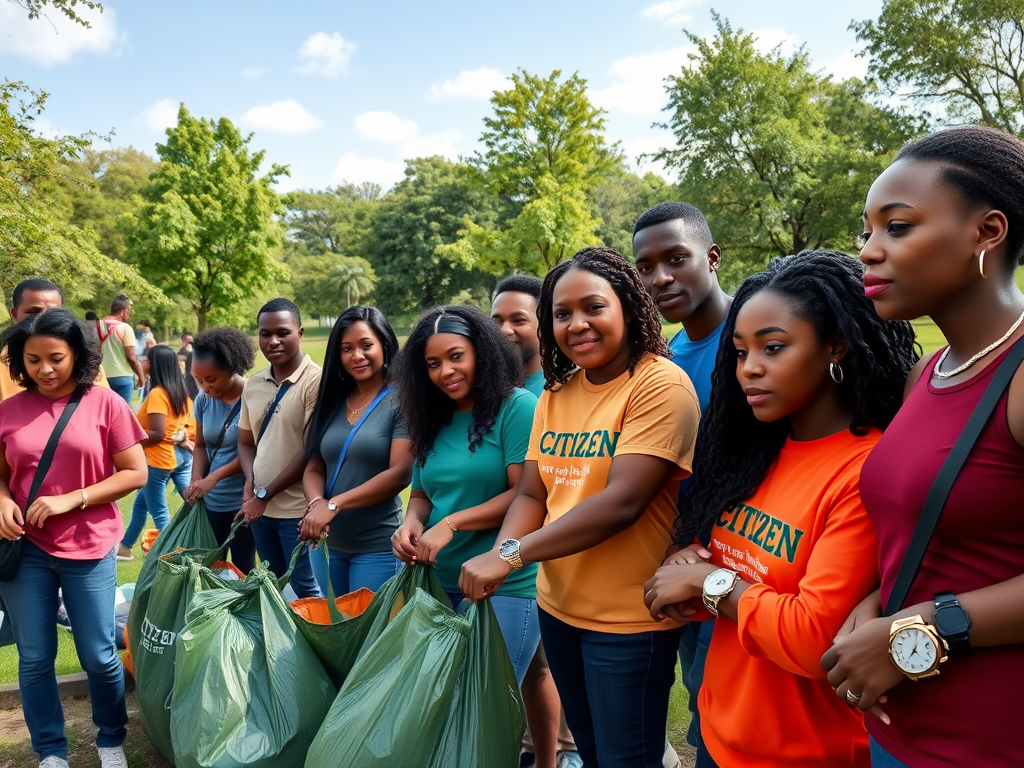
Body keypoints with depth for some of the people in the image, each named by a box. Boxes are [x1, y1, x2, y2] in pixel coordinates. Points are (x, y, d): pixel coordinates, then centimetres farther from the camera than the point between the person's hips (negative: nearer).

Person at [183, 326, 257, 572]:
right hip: (211, 502, 5)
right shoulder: (204, 399, 2)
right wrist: (196, 481, -6)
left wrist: (214, 478, -20)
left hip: (244, 502, -5)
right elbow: (201, 445, 10)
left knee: (242, 570, 5)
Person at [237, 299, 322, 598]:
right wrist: (251, 481, -4)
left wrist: (264, 495, -12)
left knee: (305, 590, 5)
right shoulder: (253, 385, 7)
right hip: (259, 508, 7)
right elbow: (246, 441, 15)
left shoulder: (315, 380, -14)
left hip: (297, 510, -6)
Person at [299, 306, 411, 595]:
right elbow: (313, 468, 7)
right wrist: (316, 503, -15)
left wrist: (333, 505, -19)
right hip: (327, 543, 6)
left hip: (378, 547, -6)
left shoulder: (401, 400, -9)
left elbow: (400, 473, -17)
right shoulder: (332, 402, 8)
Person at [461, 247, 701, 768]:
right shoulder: (555, 393, 5)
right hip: (558, 607, 7)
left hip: (628, 619, -7)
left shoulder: (660, 384, -17)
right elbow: (532, 494, 4)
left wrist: (511, 555, -26)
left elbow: (623, 500, -25)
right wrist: (499, 557, -16)